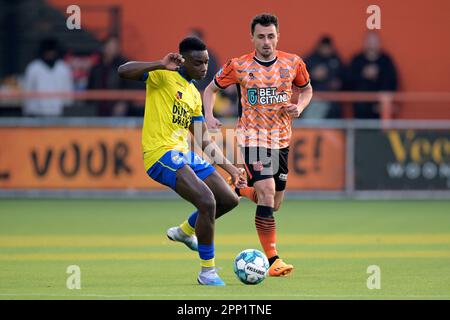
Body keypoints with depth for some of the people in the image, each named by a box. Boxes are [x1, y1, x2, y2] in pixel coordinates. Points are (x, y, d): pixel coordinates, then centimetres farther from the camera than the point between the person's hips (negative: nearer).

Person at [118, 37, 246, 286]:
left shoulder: (194, 94, 20)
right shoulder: (163, 76, -3)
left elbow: (204, 140, 24)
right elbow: (123, 71, -18)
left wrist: (229, 168, 19)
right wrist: (161, 66, -28)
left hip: (184, 154, 9)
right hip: (161, 154, -9)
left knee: (229, 200, 10)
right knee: (207, 201, -24)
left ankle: (185, 231, 36)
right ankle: (207, 272, -10)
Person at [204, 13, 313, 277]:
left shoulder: (293, 63, 0)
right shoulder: (238, 66, -6)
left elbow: (306, 89, 18)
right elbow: (211, 89, 8)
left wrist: (299, 107, -4)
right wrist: (209, 117, -9)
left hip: (281, 139, 4)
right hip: (252, 137, -4)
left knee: (274, 203, 10)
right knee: (267, 192, -20)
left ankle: (237, 190, 42)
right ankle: (272, 260, -19)